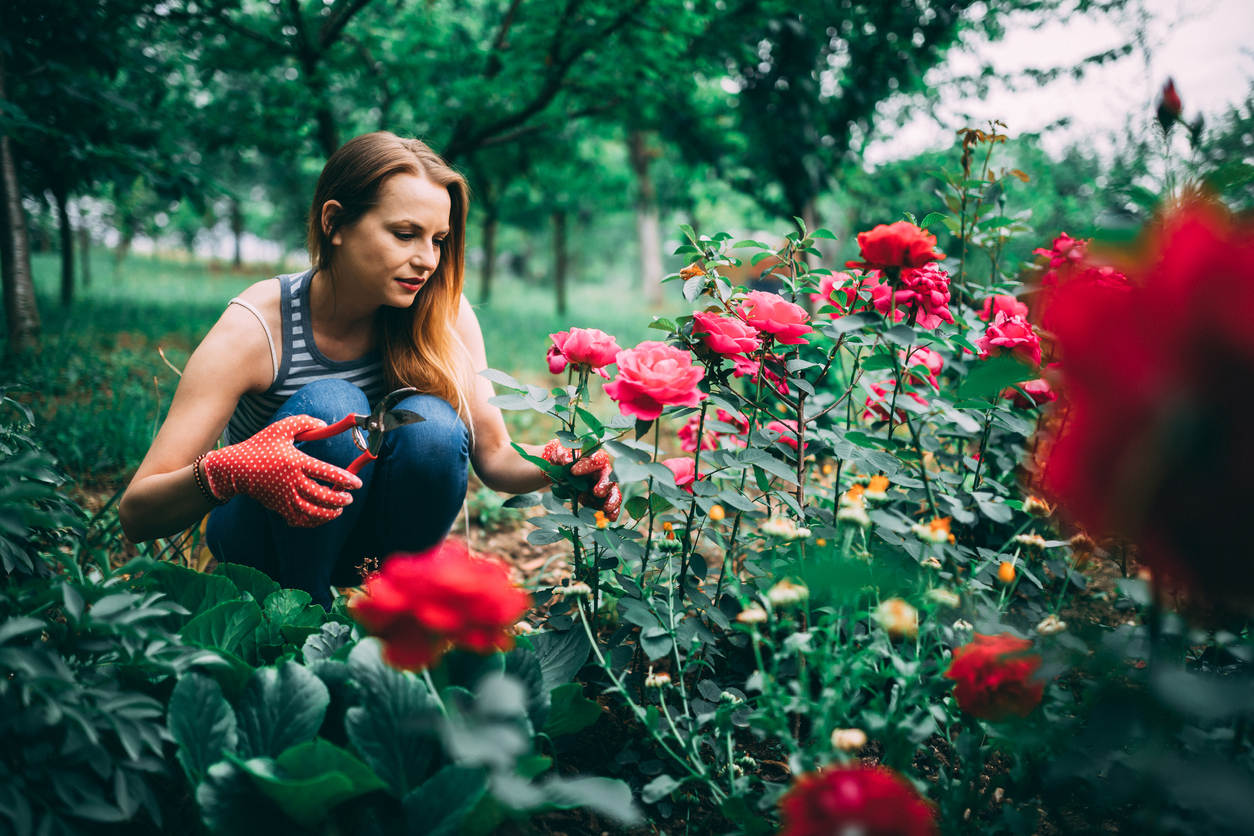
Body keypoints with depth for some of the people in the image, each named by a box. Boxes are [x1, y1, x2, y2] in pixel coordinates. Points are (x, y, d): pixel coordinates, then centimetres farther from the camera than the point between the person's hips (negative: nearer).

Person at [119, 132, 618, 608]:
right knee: (332, 407, -31)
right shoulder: (254, 329, -24)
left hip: (366, 538, 3)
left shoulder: (442, 314, -14)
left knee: (431, 424, -28)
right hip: (263, 543, -3)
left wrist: (557, 465, -33)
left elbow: (493, 456, -9)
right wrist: (227, 472, -49)